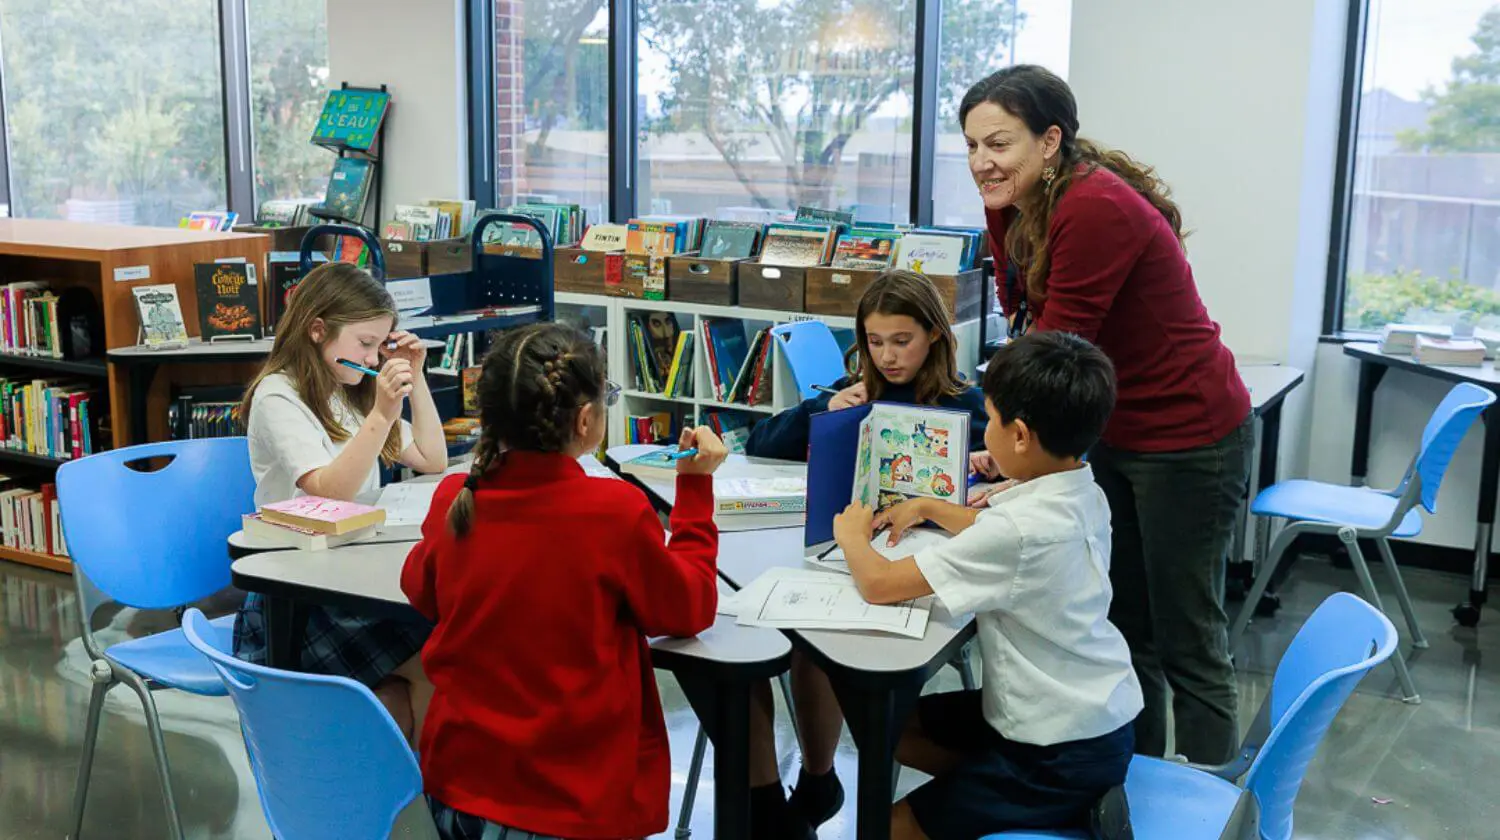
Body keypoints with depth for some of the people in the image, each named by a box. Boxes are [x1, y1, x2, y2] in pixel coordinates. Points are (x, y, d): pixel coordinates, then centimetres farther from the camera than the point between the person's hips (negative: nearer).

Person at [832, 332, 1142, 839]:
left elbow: (879, 585, -23)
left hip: (1062, 757, -9)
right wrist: (928, 507, 20)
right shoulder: (1081, 495, -1)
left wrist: (851, 535, -4)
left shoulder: (1018, 529, -29)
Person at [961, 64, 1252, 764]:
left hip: (1188, 440, -9)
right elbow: (1024, 316, -2)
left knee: (1188, 644, 3)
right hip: (1114, 436, 9)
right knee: (1124, 627, 18)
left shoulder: (1097, 210, -26)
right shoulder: (1028, 206, 2)